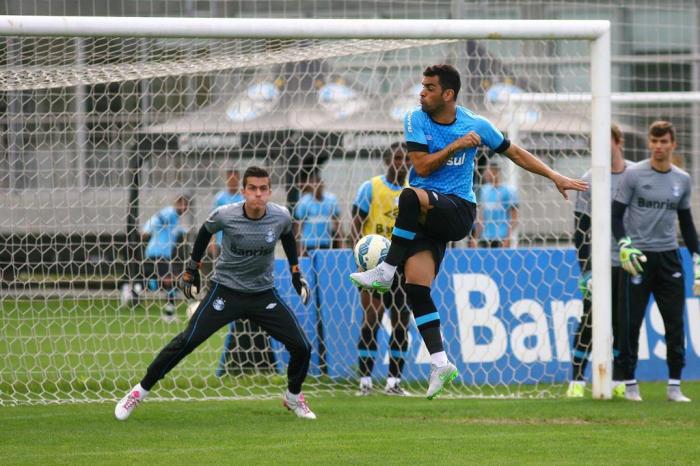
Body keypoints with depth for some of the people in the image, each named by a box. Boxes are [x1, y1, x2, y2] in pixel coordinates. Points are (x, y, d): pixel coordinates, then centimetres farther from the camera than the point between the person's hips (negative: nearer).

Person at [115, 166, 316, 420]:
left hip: (263, 293, 2)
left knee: (302, 347, -5)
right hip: (225, 291, -2)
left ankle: (293, 397, 25)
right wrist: (191, 270, 10)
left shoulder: (281, 216, -12)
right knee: (187, 341, -15)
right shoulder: (225, 215, -18)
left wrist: (296, 273, 13)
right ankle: (139, 391, -2)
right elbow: (205, 232, 4)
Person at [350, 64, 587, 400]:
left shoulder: (476, 125, 1)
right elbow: (422, 166, -5)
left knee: (413, 197, -35)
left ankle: (385, 272, -27)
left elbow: (516, 154, 13)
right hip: (423, 219, 3)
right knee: (416, 287, -12)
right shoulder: (416, 120, 4)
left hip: (458, 211, -3)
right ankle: (440, 363, -8)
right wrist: (455, 146, -14)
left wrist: (555, 177, 11)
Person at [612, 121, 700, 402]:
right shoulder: (634, 175, -2)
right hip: (637, 257, -3)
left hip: (668, 257, 3)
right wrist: (624, 244, -17)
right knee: (630, 323, -3)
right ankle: (630, 383, 7)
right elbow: (616, 213, -2)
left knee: (675, 323, 0)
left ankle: (674, 385, 5)